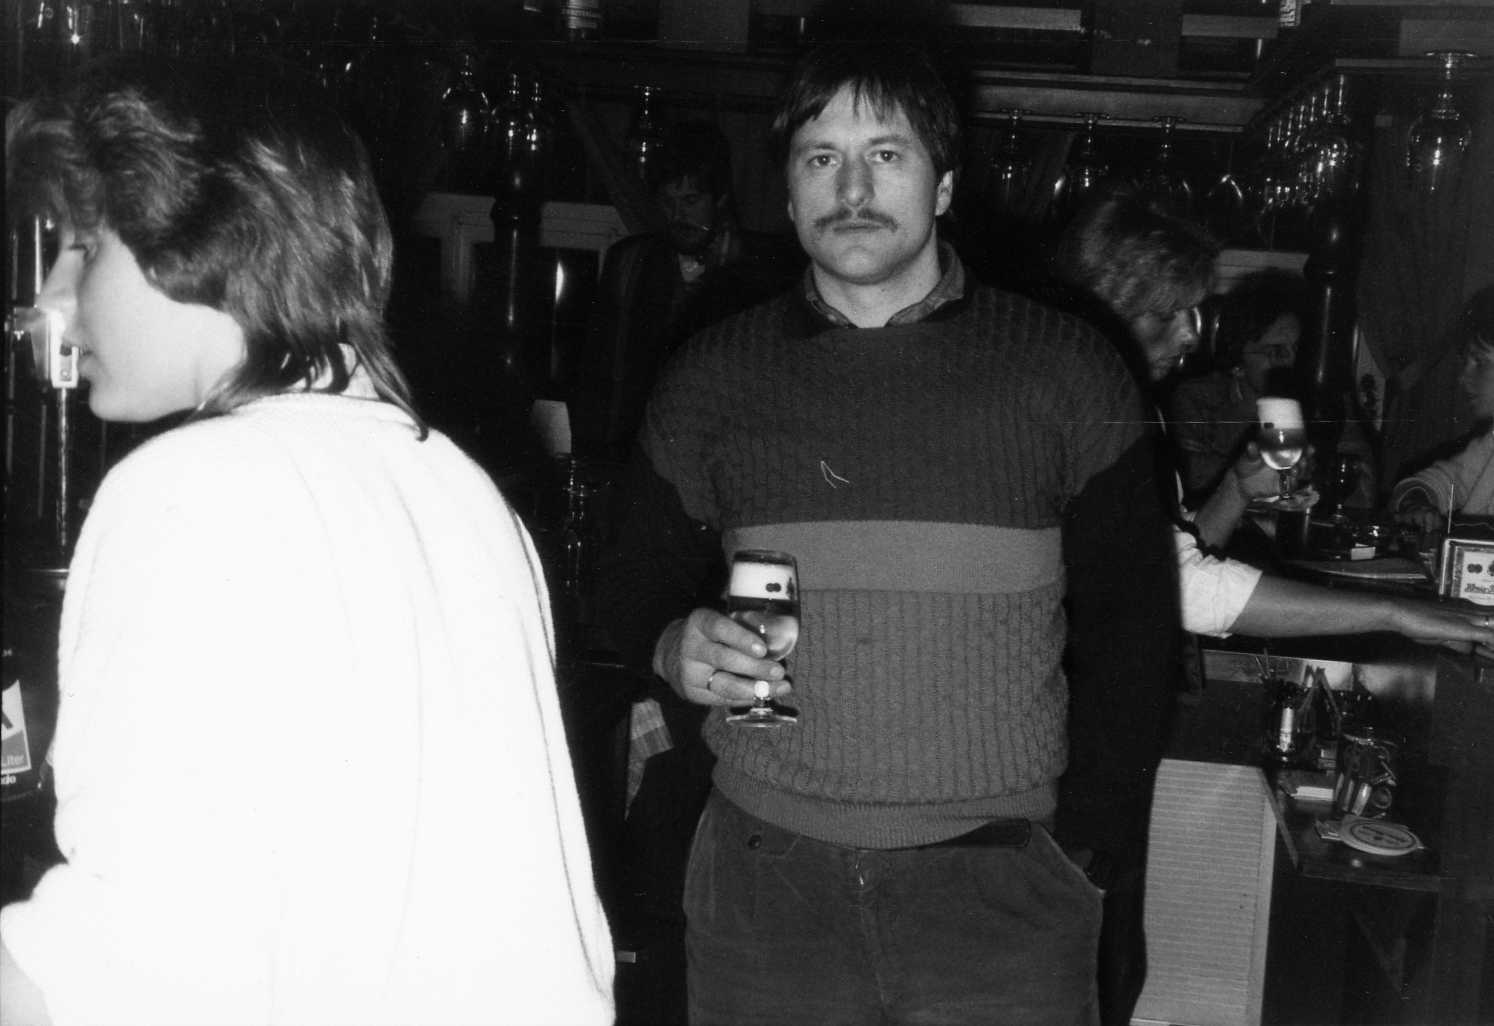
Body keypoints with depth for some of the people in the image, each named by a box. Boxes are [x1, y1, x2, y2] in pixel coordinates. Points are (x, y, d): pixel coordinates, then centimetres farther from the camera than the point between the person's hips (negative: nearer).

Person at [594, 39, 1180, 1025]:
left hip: (1000, 895, -1)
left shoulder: (1068, 370, 0)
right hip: (762, 886, 2)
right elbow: (637, 585, 14)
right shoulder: (711, 378, 5)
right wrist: (676, 647, -8)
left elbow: (1132, 622, 4)